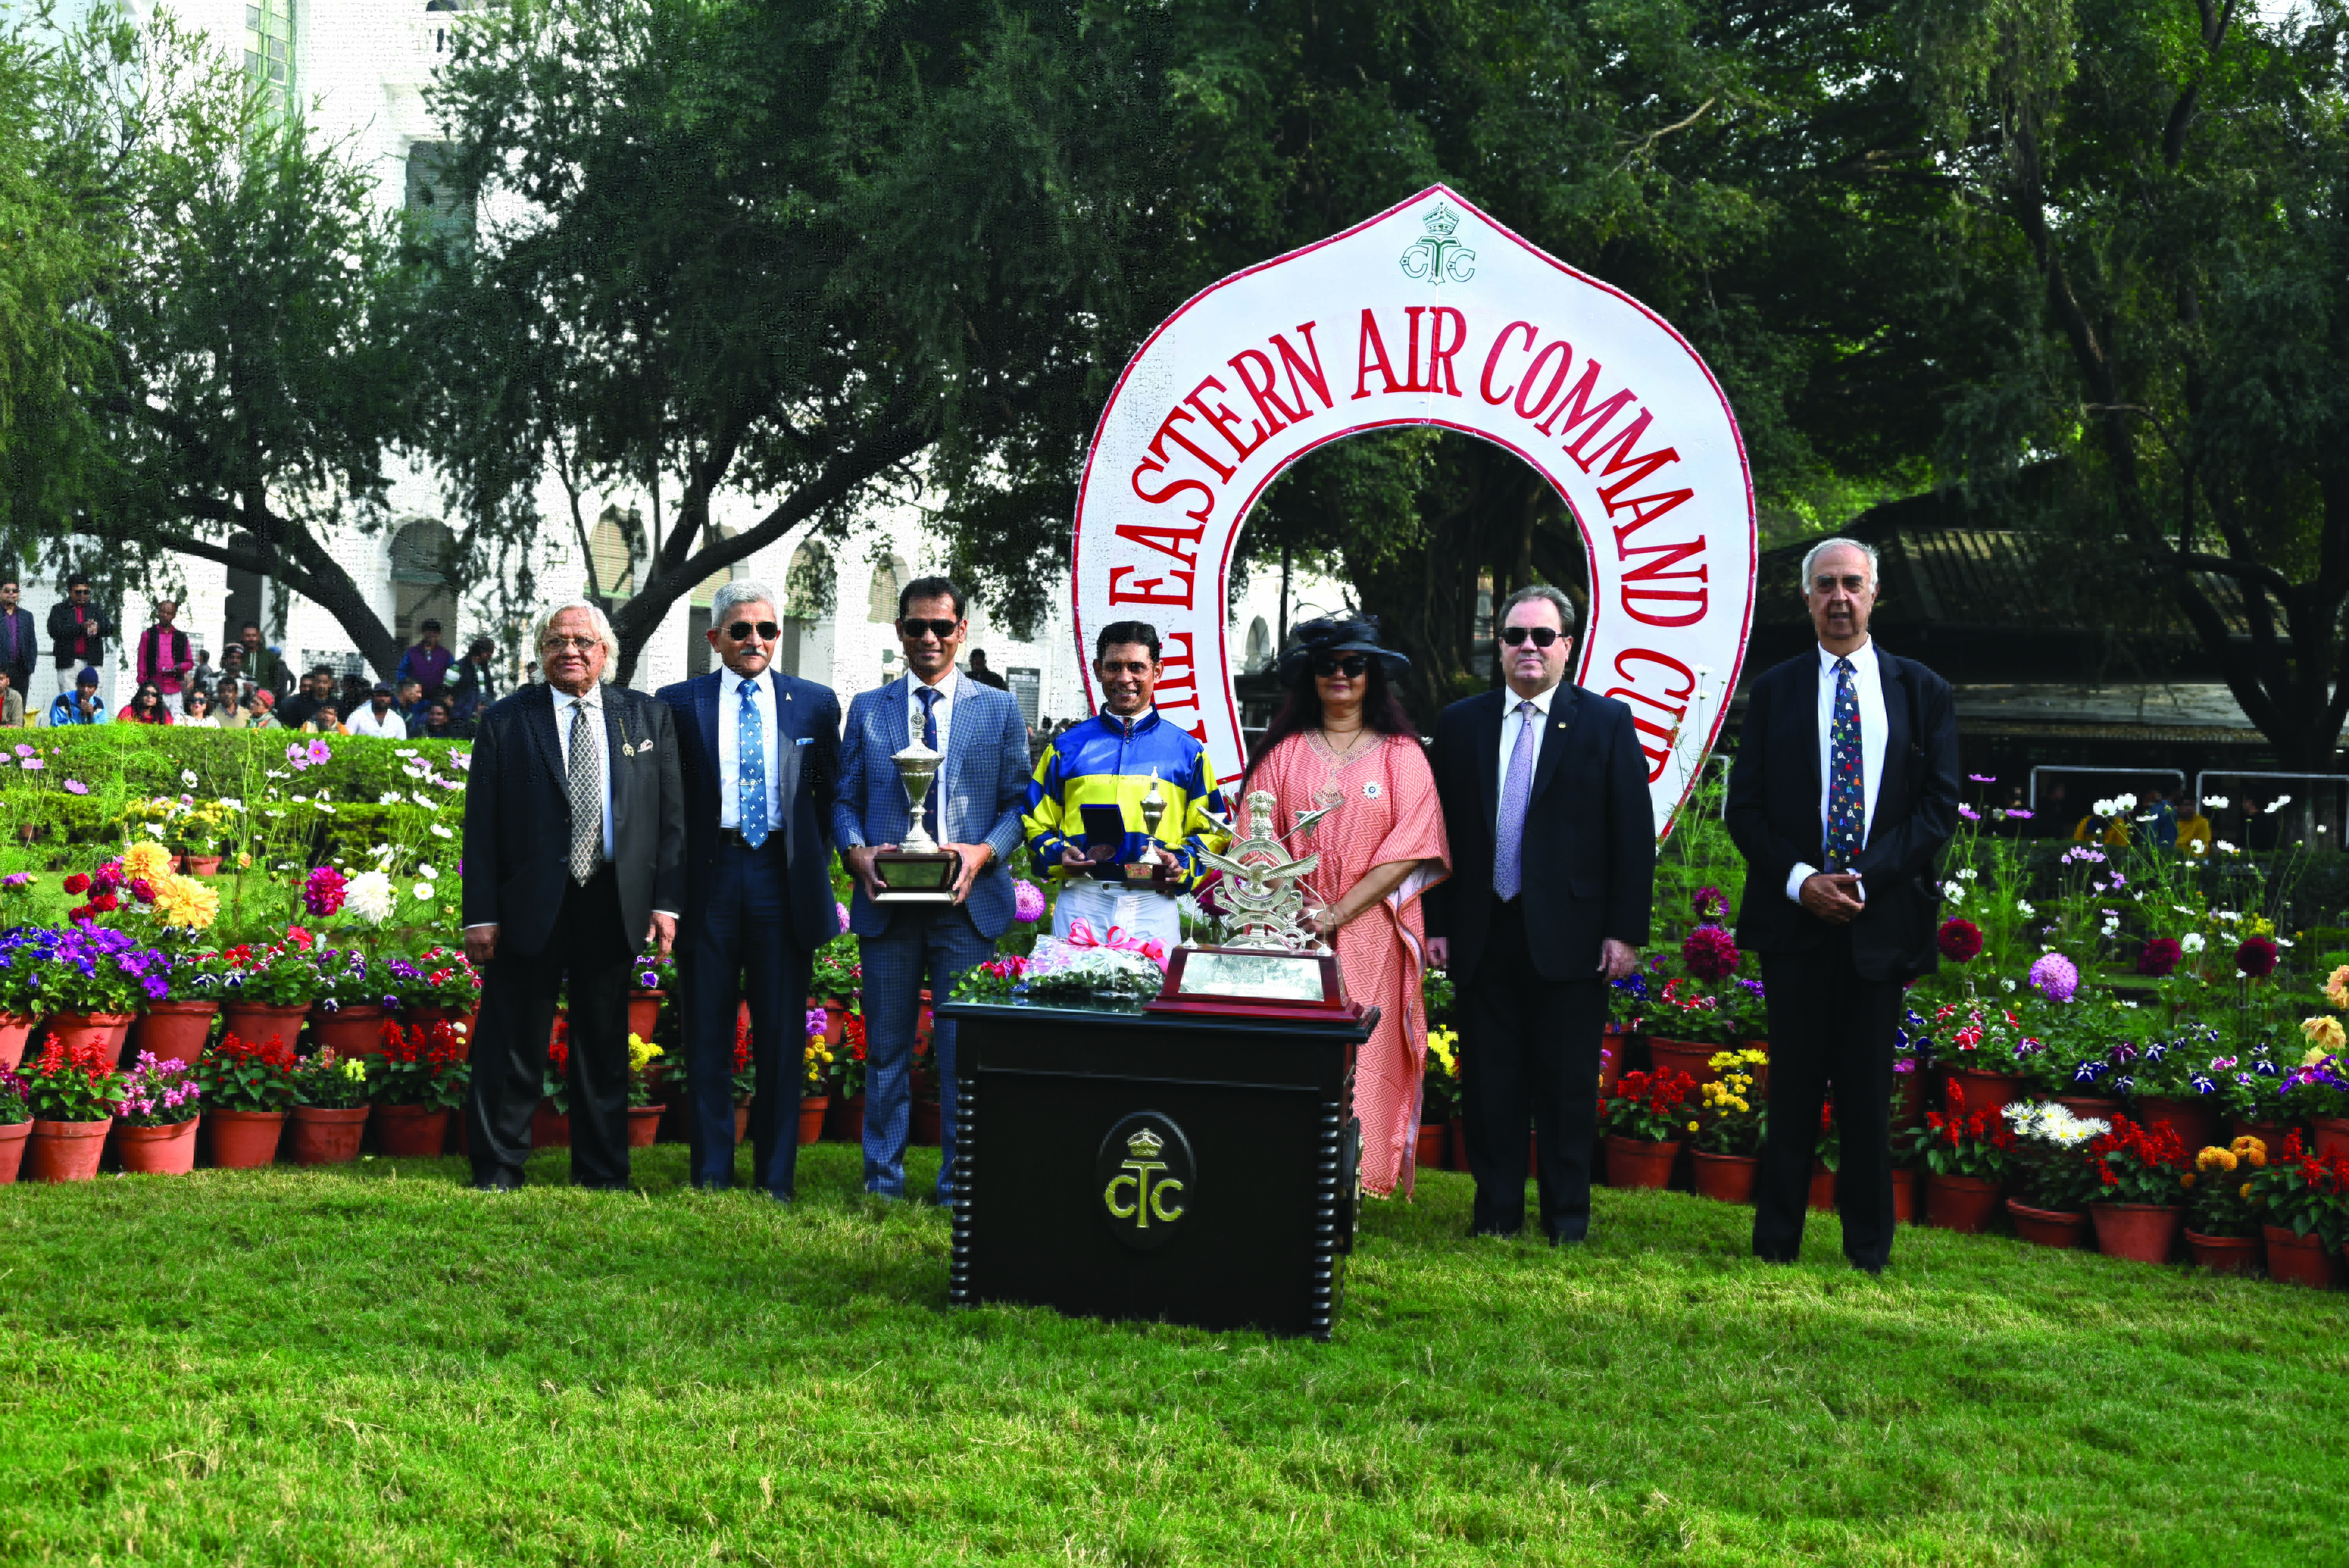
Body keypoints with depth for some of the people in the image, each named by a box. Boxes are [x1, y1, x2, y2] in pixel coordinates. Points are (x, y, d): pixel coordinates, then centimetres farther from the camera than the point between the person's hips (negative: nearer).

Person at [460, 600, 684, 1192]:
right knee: (513, 1044, 3)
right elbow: (481, 825, 0)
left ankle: (602, 1171, 19)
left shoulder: (648, 717, 9)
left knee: (605, 1044, 9)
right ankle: (498, 1169, 13)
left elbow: (671, 816, 7)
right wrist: (481, 915, -7)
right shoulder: (506, 721, 3)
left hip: (616, 904, 2)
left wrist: (666, 901, -2)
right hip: (530, 905, -2)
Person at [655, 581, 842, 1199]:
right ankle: (711, 1178, 12)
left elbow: (831, 794, 13)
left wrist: (816, 865, 5)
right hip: (709, 876, 0)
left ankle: (775, 1182, 12)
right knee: (708, 1037, 4)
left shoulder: (815, 704, 8)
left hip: (783, 879, 1)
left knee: (783, 1037, 3)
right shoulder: (678, 704, 5)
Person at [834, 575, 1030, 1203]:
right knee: (886, 1049, 7)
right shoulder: (867, 709, 11)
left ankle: (959, 1188, 10)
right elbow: (845, 800, 11)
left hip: (966, 900, -1)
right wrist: (857, 852, -9)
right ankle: (883, 1183, 16)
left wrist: (984, 852, -12)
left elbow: (1018, 803, 6)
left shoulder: (999, 709, 8)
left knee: (964, 1048, 1)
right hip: (887, 902, 1)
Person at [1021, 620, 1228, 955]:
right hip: (1081, 904, 1)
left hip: (1154, 906, 0)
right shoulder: (1067, 748, 13)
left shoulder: (1187, 751, 11)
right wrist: (1058, 854, -5)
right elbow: (1035, 823, 14)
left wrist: (1183, 862, -7)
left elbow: (1212, 831, 11)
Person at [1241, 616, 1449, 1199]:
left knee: (1362, 1055, -4)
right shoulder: (1283, 753, 10)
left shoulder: (1401, 756, 5)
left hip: (1370, 930, -1)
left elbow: (1408, 850, -3)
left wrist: (1338, 914, -10)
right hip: (1293, 928, 1)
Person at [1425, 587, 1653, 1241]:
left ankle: (1567, 1215, 15)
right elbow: (1440, 831, 9)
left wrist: (1626, 931, -7)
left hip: (1568, 936, -2)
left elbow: (1634, 835, -1)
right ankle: (1497, 1210, 17)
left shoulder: (1607, 722, 2)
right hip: (1483, 935, 2)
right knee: (1489, 1082, 7)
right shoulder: (1460, 723, 9)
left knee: (1568, 1083, 4)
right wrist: (1437, 923, 3)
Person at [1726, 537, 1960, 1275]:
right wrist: (1799, 880, -10)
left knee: (1868, 1090, 5)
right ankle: (1776, 1243, 11)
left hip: (1882, 917, 0)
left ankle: (1869, 1251, 13)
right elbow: (1744, 808, 5)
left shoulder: (1922, 691, 8)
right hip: (1794, 915, 0)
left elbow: (1940, 807, 2)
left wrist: (1865, 880, -11)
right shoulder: (1775, 691, 9)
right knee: (1793, 1085, 3)